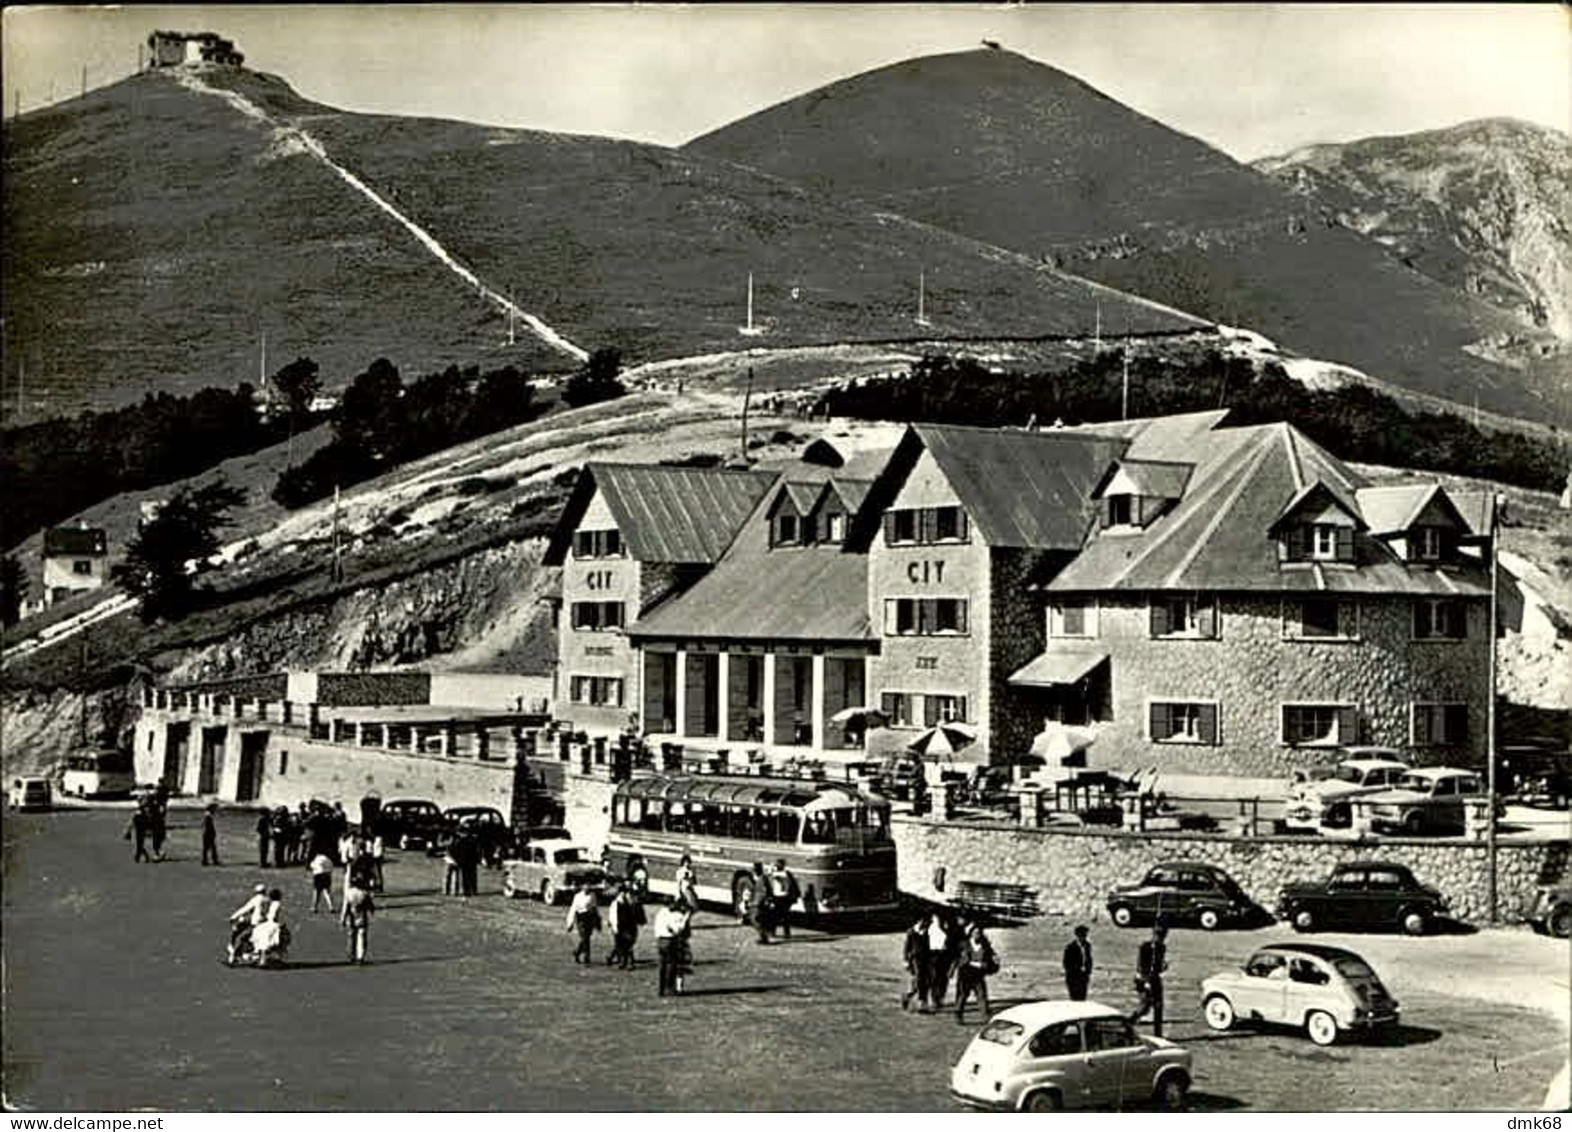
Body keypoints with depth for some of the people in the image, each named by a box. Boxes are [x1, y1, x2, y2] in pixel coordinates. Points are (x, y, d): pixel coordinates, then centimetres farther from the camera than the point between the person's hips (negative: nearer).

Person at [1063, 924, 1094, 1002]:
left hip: (1084, 976, 5)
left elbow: (1089, 959, 13)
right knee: (1075, 999, -7)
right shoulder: (1070, 946, -13)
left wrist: (1089, 973, 8)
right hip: (1073, 977, -5)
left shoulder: (1087, 945, 4)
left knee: (1082, 999, 5)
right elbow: (1066, 963, -9)